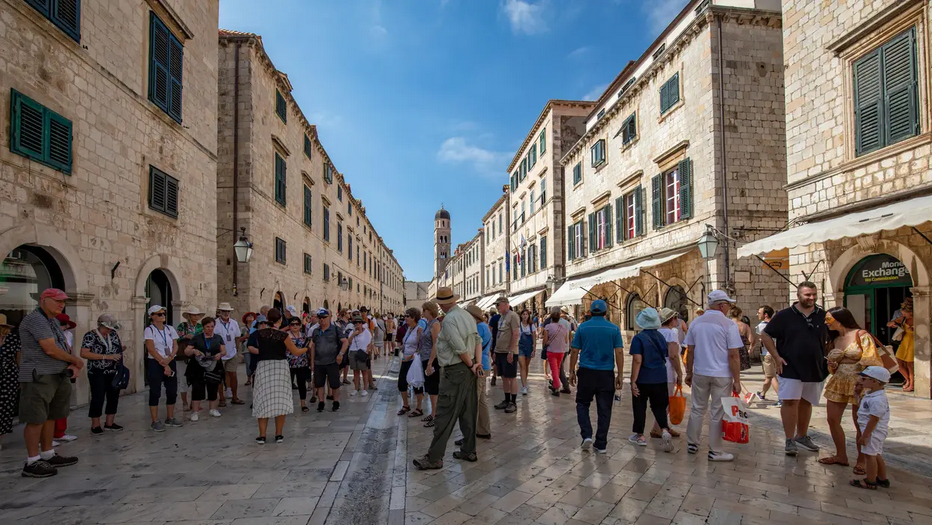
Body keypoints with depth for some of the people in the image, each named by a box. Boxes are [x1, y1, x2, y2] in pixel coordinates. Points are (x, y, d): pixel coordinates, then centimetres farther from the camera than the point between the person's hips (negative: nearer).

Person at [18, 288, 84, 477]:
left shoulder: (54, 322, 17)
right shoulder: (35, 319, -13)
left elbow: (65, 347, 16)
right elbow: (50, 349, -20)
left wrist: (73, 364, -3)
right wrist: (75, 360, -7)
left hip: (56, 377, 9)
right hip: (39, 377, -9)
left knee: (50, 417, 14)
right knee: (36, 419, -5)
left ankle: (48, 455, 22)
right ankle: (32, 462, 1)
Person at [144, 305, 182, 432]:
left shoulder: (170, 329, 9)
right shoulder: (149, 330, -6)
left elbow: (175, 346, 4)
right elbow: (151, 349, -13)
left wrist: (169, 359, -14)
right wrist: (164, 365, -15)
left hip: (170, 363, 5)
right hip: (155, 364, -5)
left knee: (172, 391, 7)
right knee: (155, 392, -1)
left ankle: (170, 418, 19)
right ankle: (155, 421, 6)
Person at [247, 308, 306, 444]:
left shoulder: (259, 333, 0)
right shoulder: (283, 335, -9)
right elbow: (296, 352, -4)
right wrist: (308, 348, 13)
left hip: (263, 367, 2)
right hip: (280, 367, -2)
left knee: (263, 401, 7)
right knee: (280, 400, 7)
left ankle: (262, 435, 8)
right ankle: (279, 434, 11)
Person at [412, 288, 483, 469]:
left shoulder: (449, 320, -18)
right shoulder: (467, 315, 9)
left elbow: (461, 349, -21)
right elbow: (478, 341, 7)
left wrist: (471, 366, -8)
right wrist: (477, 363, 0)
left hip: (455, 372, -9)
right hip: (468, 370, 9)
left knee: (445, 415, -4)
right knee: (468, 412, 15)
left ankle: (434, 458, 2)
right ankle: (468, 451, 24)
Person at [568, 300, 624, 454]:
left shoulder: (582, 327, 0)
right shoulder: (614, 329, 1)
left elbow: (574, 351, 0)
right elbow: (619, 353, -4)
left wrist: (572, 371, 8)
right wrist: (620, 375, 0)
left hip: (586, 372, 0)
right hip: (606, 374, 1)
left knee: (582, 404, 15)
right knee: (604, 409, 8)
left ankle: (587, 435, 0)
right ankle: (601, 444, 11)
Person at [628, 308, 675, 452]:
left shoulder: (639, 338, -14)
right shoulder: (661, 336, 2)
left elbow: (637, 361, -18)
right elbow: (669, 356, 10)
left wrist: (633, 381, -15)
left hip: (643, 378, -4)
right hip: (660, 378, 4)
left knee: (639, 406, 11)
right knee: (659, 406, 16)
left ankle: (640, 435, 21)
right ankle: (664, 430, -6)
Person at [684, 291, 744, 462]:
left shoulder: (696, 323, 4)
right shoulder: (729, 325, -9)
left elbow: (690, 351, 7)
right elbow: (733, 355, -11)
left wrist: (689, 373, 15)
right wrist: (737, 380, -5)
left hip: (700, 374, 4)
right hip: (722, 376, -4)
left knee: (697, 409, 15)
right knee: (718, 413, 4)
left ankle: (692, 444, 23)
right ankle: (715, 451, 12)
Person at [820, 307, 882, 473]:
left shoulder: (861, 335, -8)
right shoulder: (834, 340, 12)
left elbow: (871, 361, -14)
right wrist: (832, 365, 0)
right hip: (838, 383, 7)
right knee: (832, 419, 5)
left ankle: (861, 460, 18)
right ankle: (841, 456, 21)